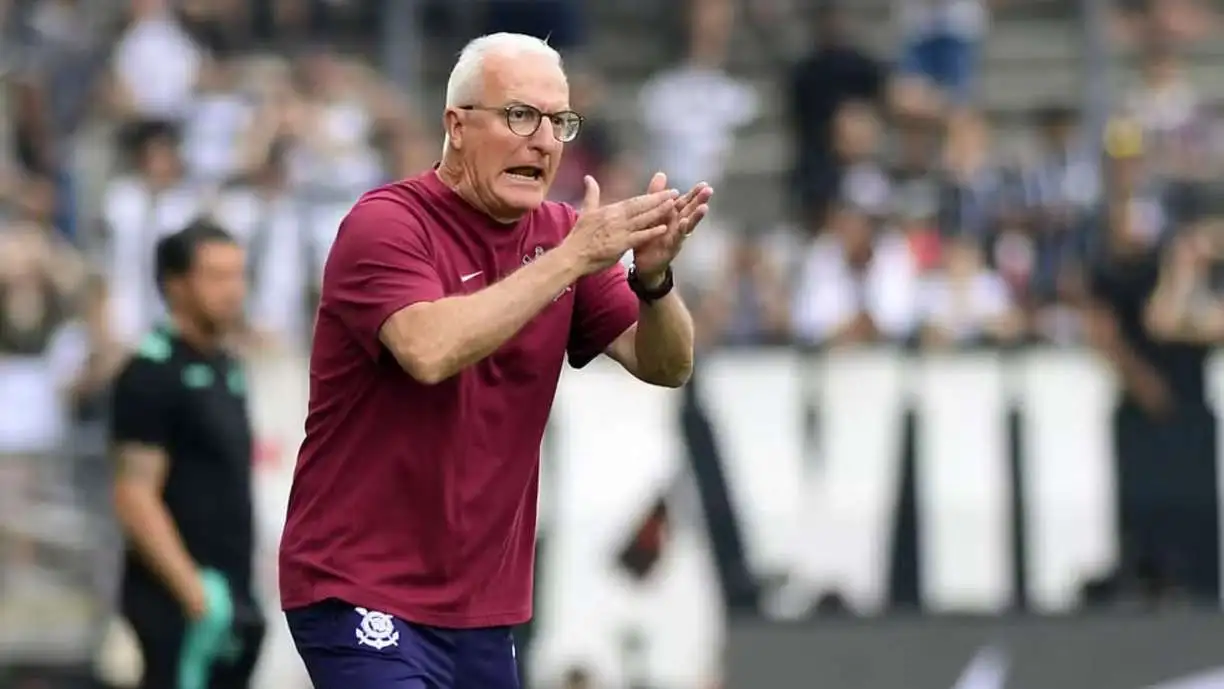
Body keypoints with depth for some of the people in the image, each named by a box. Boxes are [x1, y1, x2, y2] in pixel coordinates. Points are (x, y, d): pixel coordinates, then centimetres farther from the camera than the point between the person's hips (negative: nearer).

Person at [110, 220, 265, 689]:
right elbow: (136, 498, -18)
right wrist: (193, 590, -23)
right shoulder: (153, 375, -12)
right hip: (178, 603, -9)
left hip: (231, 598, 9)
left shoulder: (225, 369, 14)